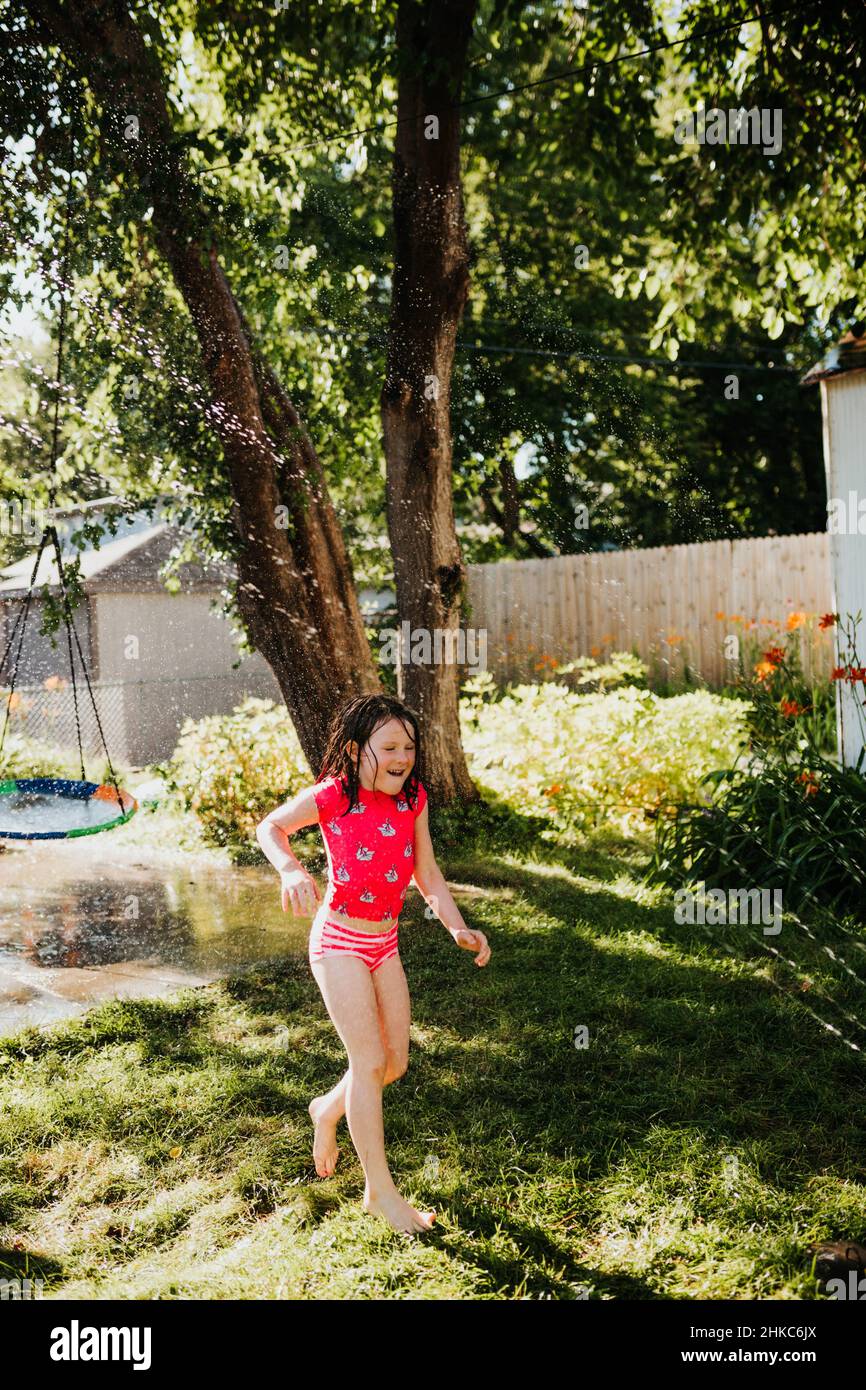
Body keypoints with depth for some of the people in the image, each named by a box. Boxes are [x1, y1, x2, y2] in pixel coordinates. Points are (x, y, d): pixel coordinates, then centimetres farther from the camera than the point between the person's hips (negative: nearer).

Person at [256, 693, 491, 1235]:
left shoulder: (414, 798, -2)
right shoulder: (332, 796, -16)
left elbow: (426, 873, 4)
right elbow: (270, 827, -1)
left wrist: (458, 928, -8)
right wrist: (292, 869, -20)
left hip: (385, 943, 6)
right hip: (340, 941, -6)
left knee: (395, 1062, 12)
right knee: (370, 1061, -4)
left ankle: (329, 1109, 42)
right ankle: (381, 1189, 11)